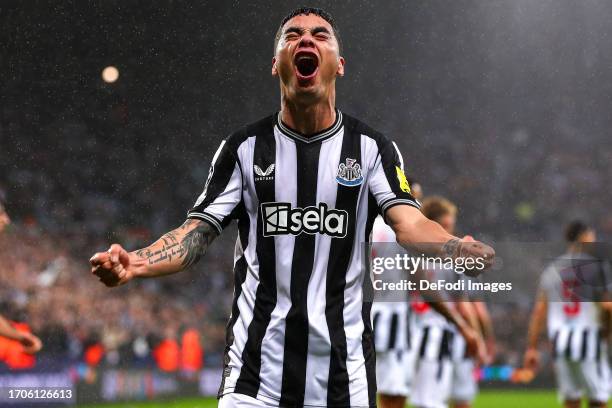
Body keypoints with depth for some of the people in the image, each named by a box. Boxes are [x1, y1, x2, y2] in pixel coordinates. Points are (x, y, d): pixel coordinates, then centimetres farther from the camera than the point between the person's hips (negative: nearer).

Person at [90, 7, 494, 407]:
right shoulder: (245, 147, 5)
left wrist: (463, 251, -34)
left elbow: (410, 225, -12)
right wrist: (136, 264, -21)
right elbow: (198, 231, 0)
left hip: (344, 372, 0)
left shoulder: (371, 147, 3)